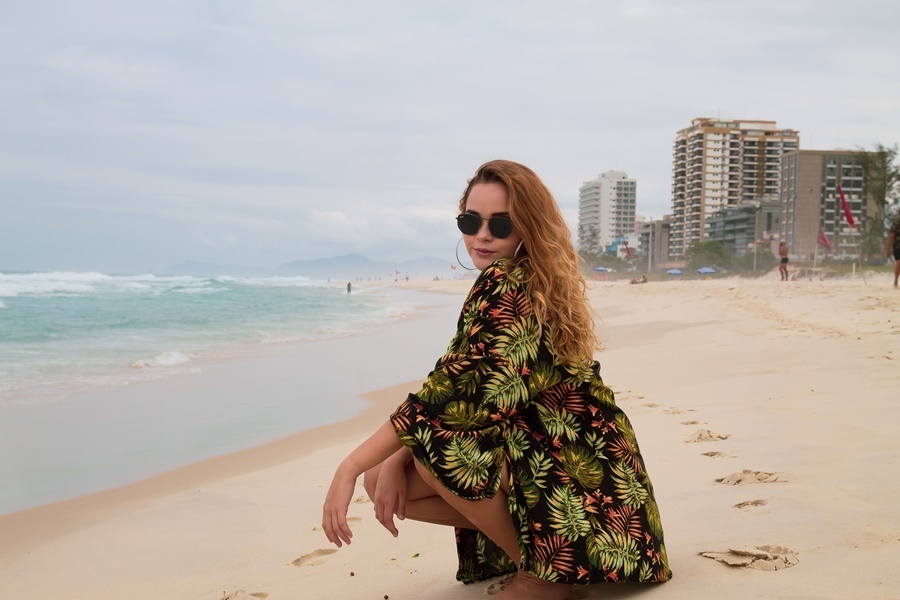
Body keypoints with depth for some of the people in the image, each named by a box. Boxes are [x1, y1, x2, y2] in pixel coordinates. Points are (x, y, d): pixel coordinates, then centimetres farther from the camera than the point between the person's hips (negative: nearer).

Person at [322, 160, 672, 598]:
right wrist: (394, 463, -7)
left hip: (578, 468, -8)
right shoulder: (533, 285, 9)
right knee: (383, 480, 0)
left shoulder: (505, 283, -19)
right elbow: (469, 388, 6)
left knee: (434, 434, -26)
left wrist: (350, 467, -23)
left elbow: (451, 391, -26)